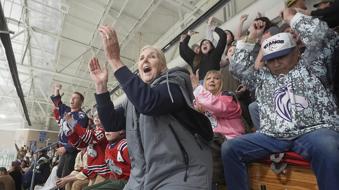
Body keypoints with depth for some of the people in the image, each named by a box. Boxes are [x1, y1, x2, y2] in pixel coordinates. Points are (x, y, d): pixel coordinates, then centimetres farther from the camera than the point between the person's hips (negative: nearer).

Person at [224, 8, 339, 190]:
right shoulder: (262, 76, 23)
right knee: (229, 148, -14)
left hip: (313, 130, -2)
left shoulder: (309, 64, 14)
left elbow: (324, 36, 0)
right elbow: (240, 67, 12)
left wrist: (292, 17, 8)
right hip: (272, 136, 3)